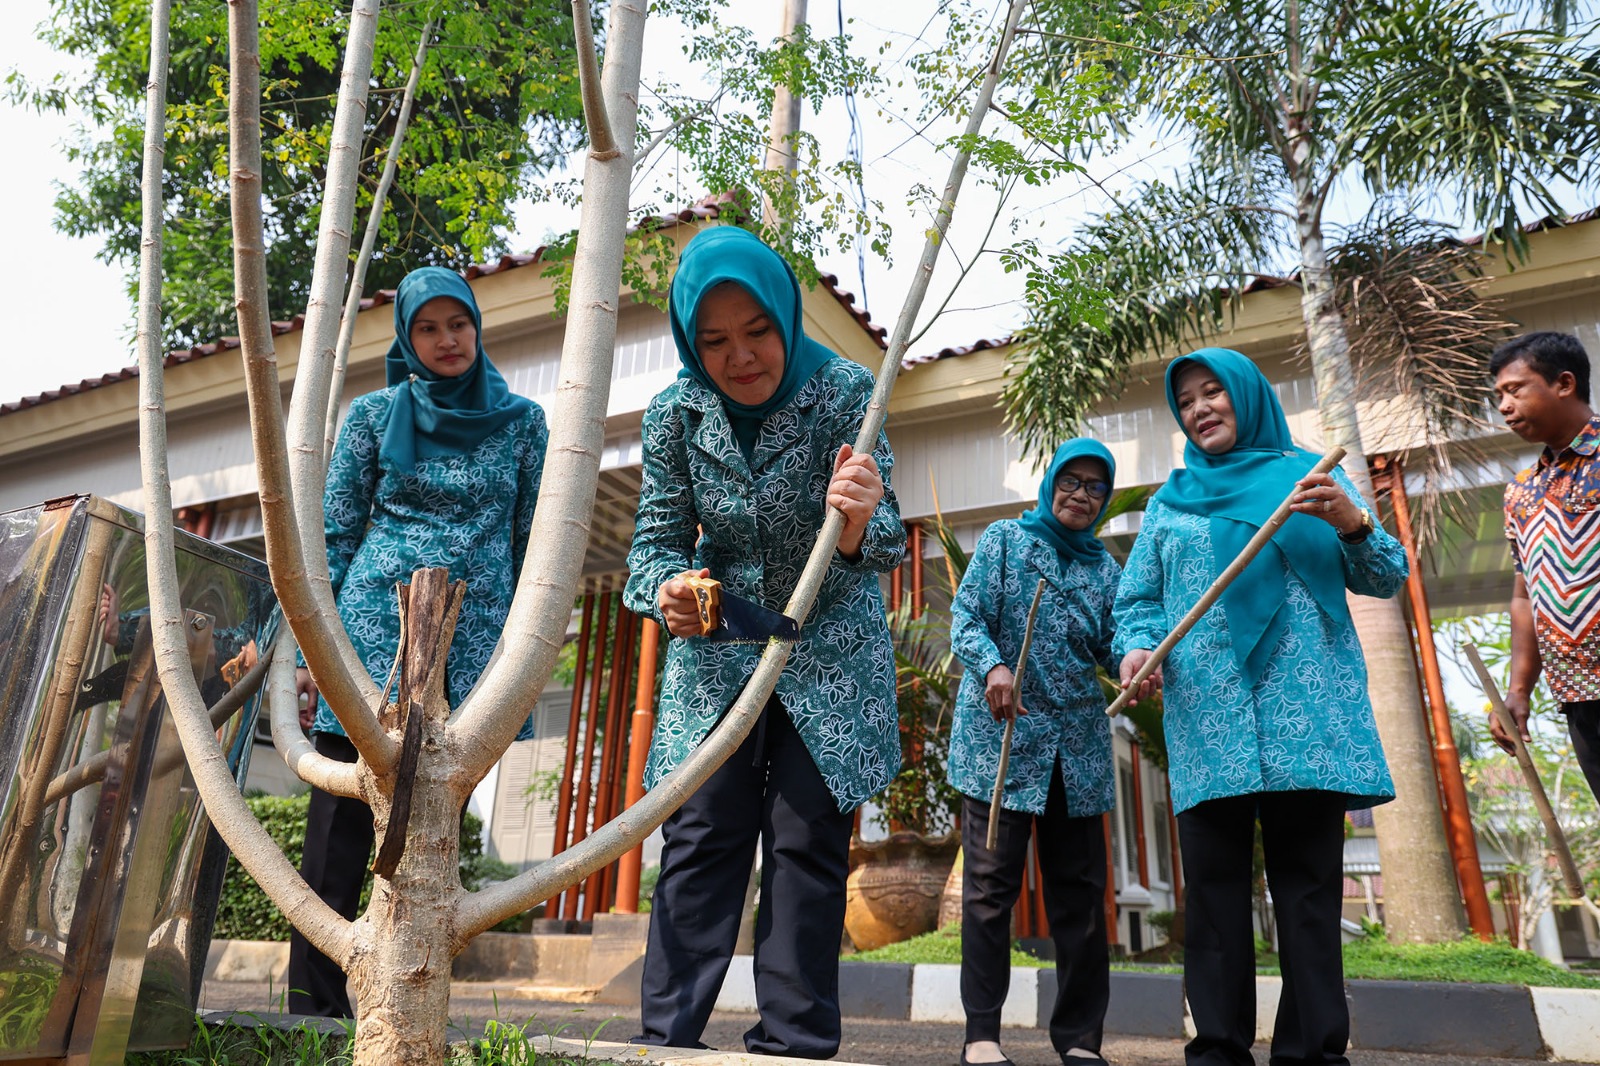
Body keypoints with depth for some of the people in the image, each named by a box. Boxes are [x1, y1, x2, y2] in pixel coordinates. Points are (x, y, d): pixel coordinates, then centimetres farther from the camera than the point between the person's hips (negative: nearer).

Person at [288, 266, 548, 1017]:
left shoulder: (520, 421, 8)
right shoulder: (375, 414, 7)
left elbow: (532, 541, 9)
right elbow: (336, 535, 7)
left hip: (473, 643, 1)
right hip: (375, 625, 0)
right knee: (340, 821, -1)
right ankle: (313, 1000, 10)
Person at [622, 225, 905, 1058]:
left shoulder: (844, 392, -18)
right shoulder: (675, 414, -11)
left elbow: (882, 541, -22)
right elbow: (657, 536, -6)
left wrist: (859, 525, -47)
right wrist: (667, 591, -30)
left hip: (831, 647, -1)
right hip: (717, 646, 2)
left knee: (809, 843, 2)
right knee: (701, 838, 0)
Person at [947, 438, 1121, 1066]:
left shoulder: (1105, 568, 15)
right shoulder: (1005, 539, 5)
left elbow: (1109, 647, 9)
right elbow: (967, 617, -5)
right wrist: (993, 666, -25)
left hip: (1079, 746, 4)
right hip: (1001, 735, -4)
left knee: (1080, 889, 6)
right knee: (991, 882, -3)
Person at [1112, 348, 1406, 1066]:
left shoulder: (1307, 474, 14)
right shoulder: (1172, 498, 18)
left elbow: (1386, 579, 11)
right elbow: (1136, 596, 14)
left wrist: (1353, 524, -9)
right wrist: (1137, 646, -7)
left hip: (1304, 707, -1)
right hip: (1206, 715, 1)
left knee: (1309, 882, -1)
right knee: (1213, 881, 1)